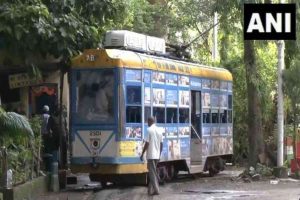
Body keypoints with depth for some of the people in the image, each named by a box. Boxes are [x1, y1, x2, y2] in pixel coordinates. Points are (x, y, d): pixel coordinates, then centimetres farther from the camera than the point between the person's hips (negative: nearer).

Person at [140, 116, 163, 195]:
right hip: (157, 156, 7)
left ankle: (156, 190, -9)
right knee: (153, 172, 14)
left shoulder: (149, 130, -11)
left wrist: (142, 154, -8)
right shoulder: (159, 131, 10)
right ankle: (150, 190, 15)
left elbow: (147, 143, -14)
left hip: (151, 155, -7)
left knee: (152, 173, -4)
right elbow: (161, 144, 12)